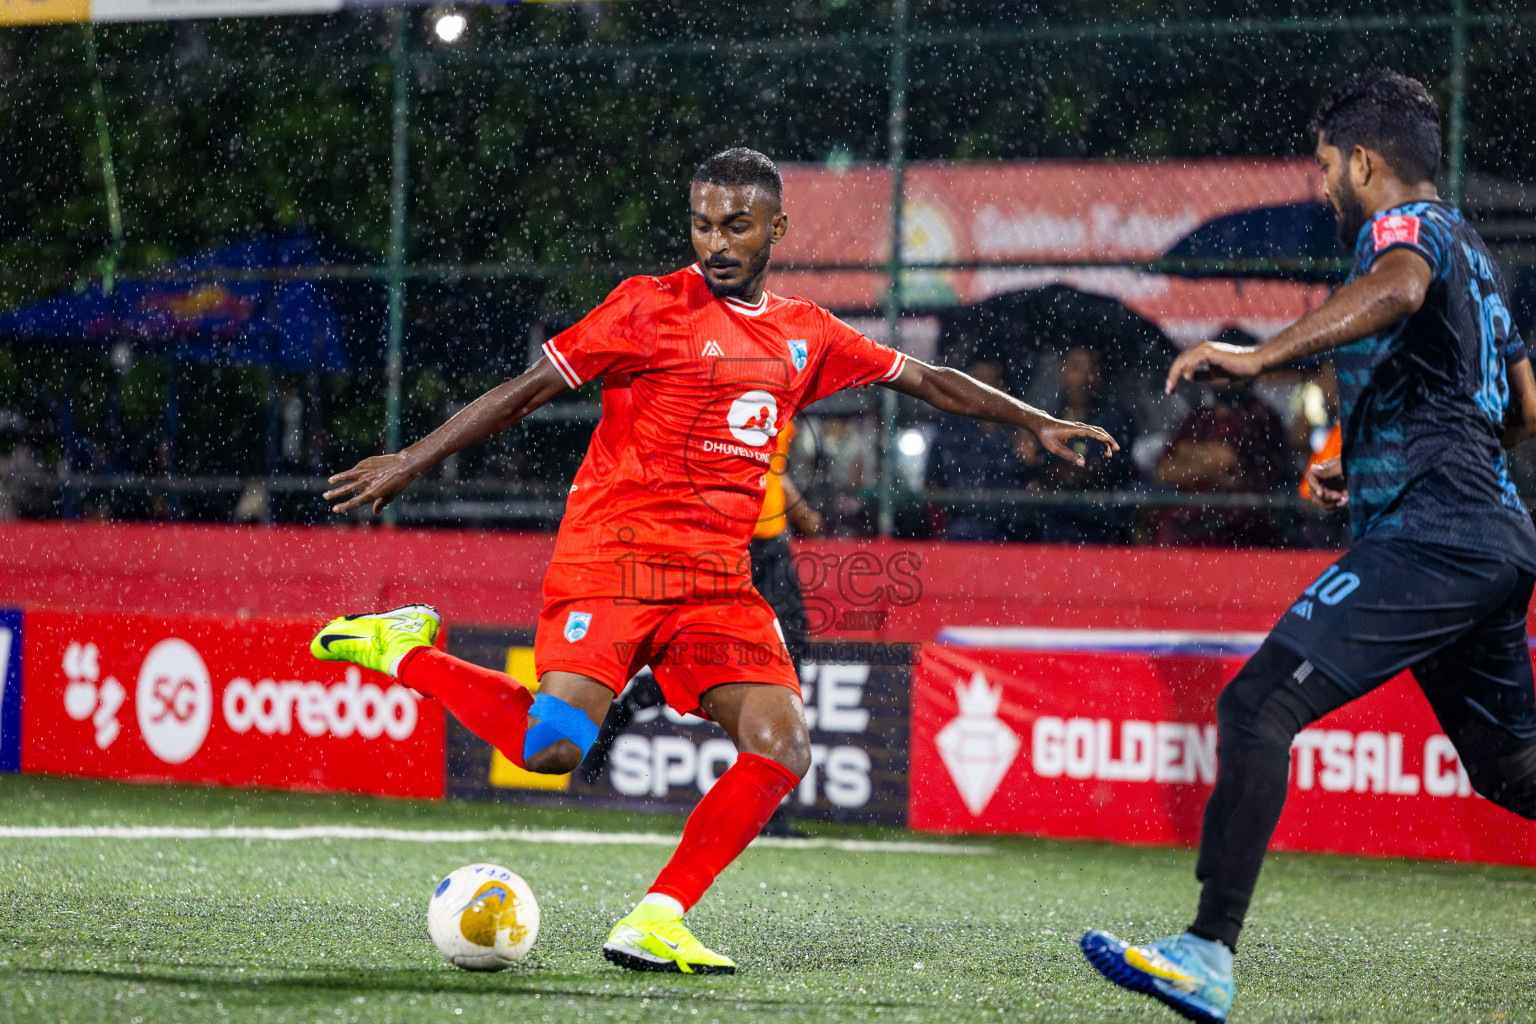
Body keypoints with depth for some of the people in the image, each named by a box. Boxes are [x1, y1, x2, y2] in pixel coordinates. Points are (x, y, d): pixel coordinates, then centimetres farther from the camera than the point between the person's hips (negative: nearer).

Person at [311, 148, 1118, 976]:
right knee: (554, 749, -22)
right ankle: (405, 651, 2)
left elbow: (927, 380, 24)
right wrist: (410, 463, -3)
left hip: (718, 581, 6)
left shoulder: (806, 334, 14)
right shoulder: (653, 308, -2)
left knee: (781, 746, -14)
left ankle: (653, 923, -8)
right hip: (613, 558, -6)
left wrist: (1037, 423, 21)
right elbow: (530, 388, -1)